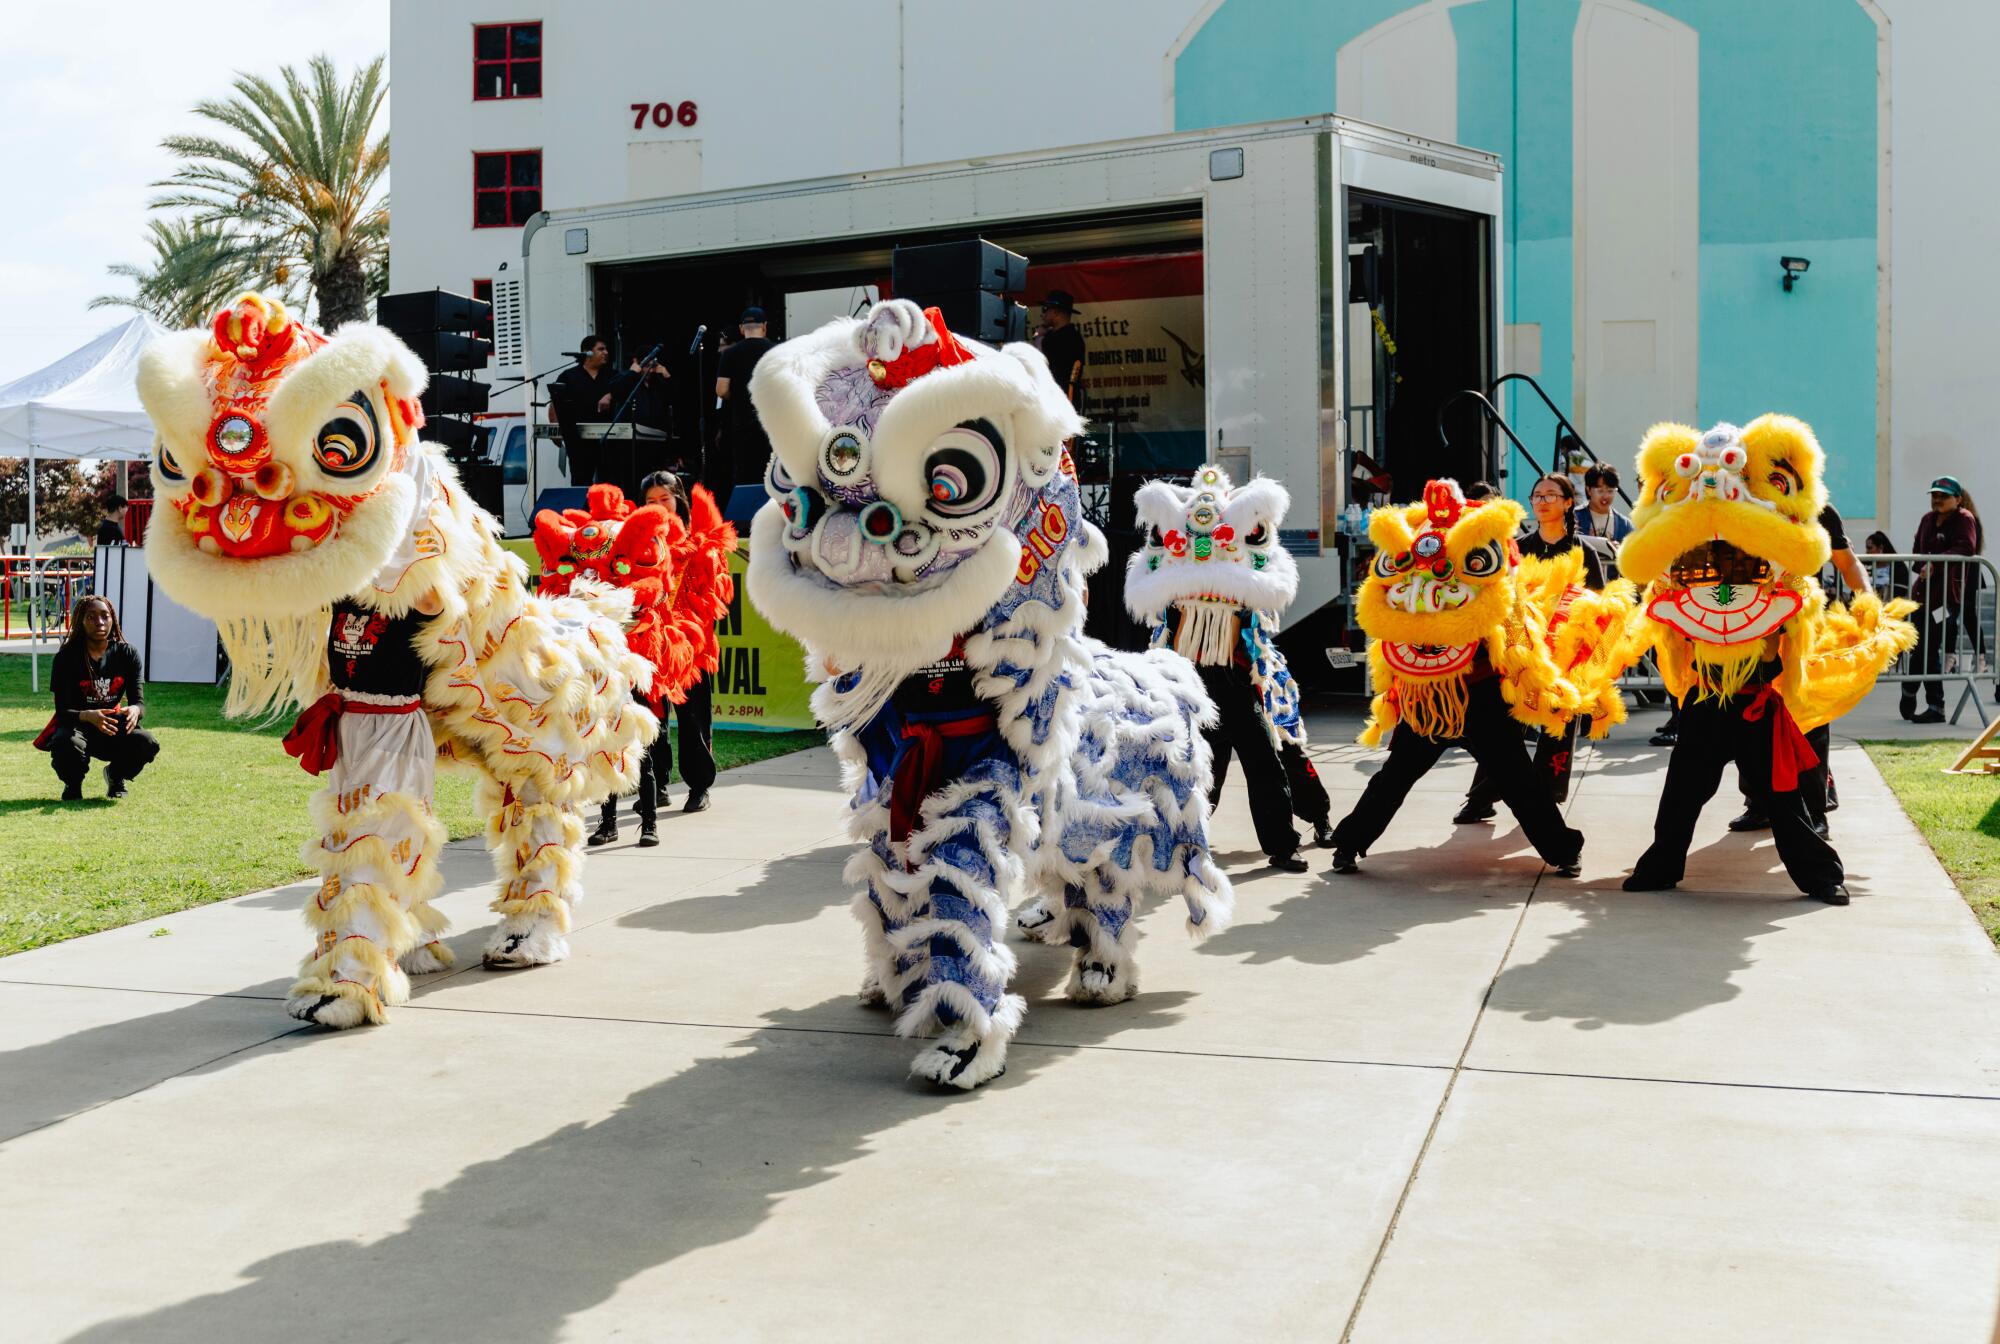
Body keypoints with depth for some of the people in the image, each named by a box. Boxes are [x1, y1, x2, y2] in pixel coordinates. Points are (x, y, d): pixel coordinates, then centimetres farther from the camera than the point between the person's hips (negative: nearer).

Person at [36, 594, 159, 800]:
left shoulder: (127, 654, -5)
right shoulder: (66, 657, -13)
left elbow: (139, 700, -10)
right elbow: (62, 711, -19)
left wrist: (134, 710, -37)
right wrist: (90, 716, -42)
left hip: (112, 726, 2)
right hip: (76, 724, -2)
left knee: (148, 744, -28)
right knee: (67, 744, -38)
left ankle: (115, 775, 9)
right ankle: (73, 783, 1)